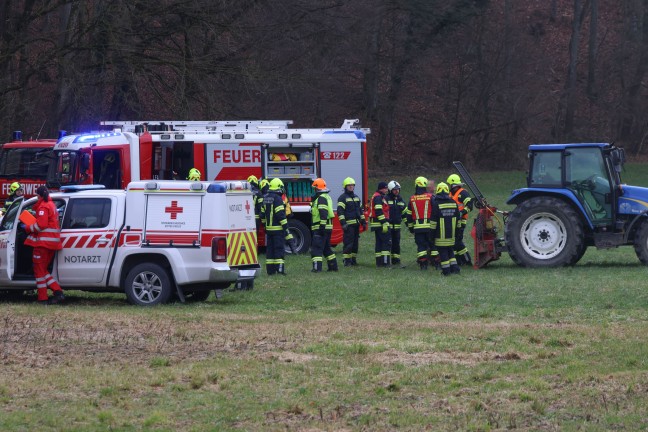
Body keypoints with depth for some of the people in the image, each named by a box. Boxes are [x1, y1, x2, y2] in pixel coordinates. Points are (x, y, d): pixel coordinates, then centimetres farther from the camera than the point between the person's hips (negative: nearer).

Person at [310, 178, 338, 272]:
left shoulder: (321, 198, -14)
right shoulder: (327, 197, 19)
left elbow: (323, 213, -23)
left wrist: (322, 226, -26)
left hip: (320, 228, -10)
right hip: (328, 227, 10)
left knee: (316, 247, -11)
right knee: (326, 248, 18)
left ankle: (317, 267, -18)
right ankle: (333, 266, 20)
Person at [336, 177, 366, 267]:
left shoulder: (356, 197, 19)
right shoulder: (342, 198, -5)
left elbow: (360, 210, 25)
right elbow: (340, 211, -12)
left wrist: (363, 222, 19)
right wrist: (343, 223, -20)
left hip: (356, 224, 7)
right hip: (348, 224, -7)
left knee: (355, 242, 9)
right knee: (348, 242, -10)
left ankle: (353, 259, 15)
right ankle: (347, 260, -8)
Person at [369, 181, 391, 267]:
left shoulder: (379, 197, 22)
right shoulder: (378, 197, -12)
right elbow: (379, 211, -21)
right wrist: (384, 223, -23)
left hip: (377, 225, 11)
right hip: (380, 224, -11)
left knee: (379, 243, 12)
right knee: (387, 242, -11)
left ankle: (379, 262, 14)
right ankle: (385, 262, -15)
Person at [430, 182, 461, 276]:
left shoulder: (436, 203, -10)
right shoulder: (453, 203, 6)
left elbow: (434, 220, -11)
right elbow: (457, 218, 13)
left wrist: (432, 231, -4)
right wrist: (456, 229, 22)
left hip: (440, 234, -5)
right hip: (451, 233, 5)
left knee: (443, 251, -1)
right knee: (450, 250, 17)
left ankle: (446, 270, -3)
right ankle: (454, 267, 12)